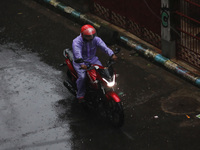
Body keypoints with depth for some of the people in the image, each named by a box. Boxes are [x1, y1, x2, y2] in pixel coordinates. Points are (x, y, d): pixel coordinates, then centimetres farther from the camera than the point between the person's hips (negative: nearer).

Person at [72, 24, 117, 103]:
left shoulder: (96, 39, -9)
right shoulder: (77, 41, -22)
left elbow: (104, 47, -23)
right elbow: (77, 53, -37)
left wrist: (112, 54, -42)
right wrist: (81, 64, -55)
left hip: (93, 59, 4)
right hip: (80, 62, -4)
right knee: (82, 77, -27)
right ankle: (80, 95, -6)